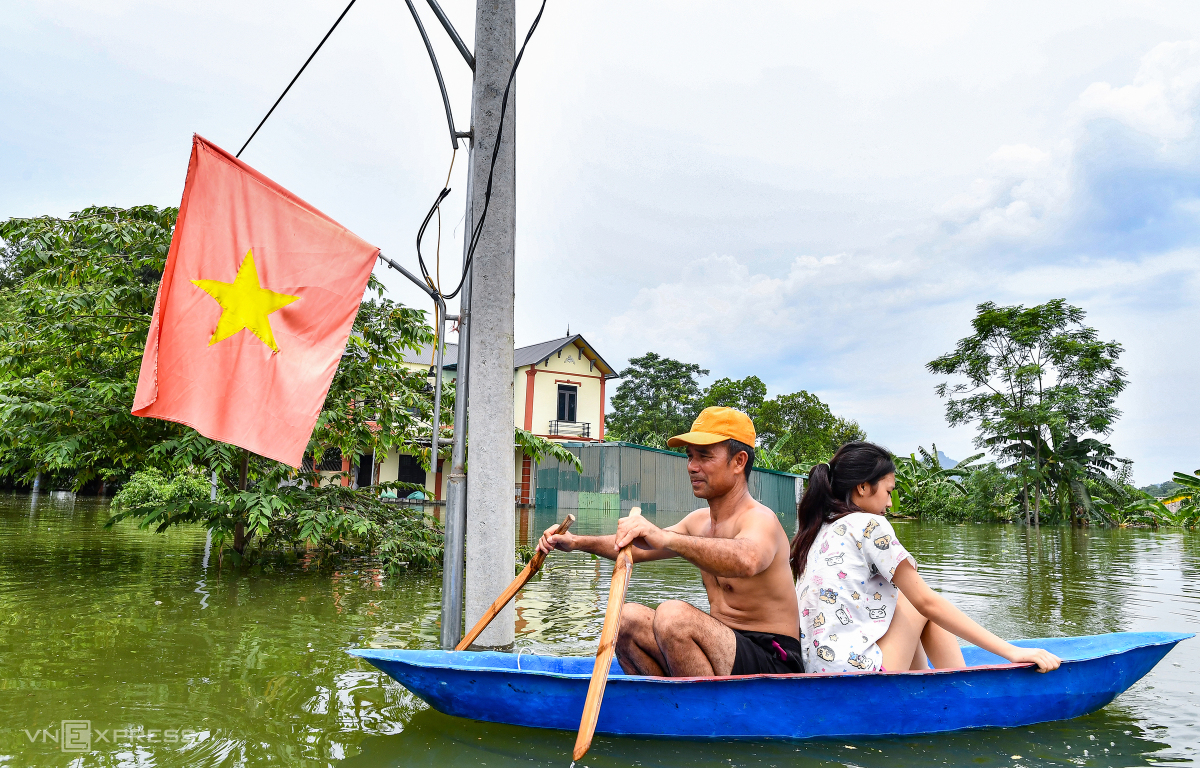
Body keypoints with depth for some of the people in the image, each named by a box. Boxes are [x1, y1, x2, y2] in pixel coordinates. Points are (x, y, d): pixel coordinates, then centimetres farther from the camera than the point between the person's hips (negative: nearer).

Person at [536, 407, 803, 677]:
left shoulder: (760, 519, -16)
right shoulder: (699, 521, 12)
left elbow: (746, 560, -41)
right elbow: (637, 548, 21)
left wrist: (666, 538, -52)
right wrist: (579, 542, 7)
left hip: (773, 663, -8)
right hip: (726, 650, 8)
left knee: (674, 614, -31)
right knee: (628, 617, -3)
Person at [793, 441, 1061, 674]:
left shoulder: (817, 531, 15)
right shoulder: (868, 525, -7)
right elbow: (928, 602, -8)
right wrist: (1012, 652, -5)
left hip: (814, 672, 8)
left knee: (907, 599, 24)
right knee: (920, 608, 14)